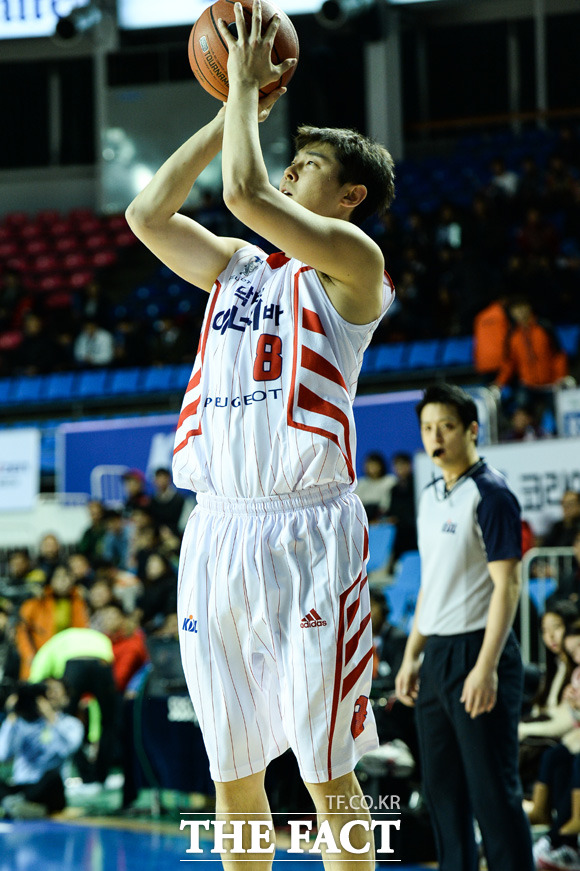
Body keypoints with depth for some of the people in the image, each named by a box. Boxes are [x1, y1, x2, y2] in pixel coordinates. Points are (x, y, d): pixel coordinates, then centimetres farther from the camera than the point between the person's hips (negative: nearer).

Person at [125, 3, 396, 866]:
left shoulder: (351, 260, -2)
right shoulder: (239, 267, 20)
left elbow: (244, 191, -14)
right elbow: (149, 214, 15)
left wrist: (247, 87, 0)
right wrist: (235, 109, 16)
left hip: (305, 528, -7)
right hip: (217, 528, 7)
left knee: (326, 771, -5)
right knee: (232, 772, 9)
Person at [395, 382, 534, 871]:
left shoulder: (490, 494, -11)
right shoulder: (431, 498, 14)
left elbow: (507, 585, -16)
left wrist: (486, 667, -22)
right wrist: (412, 657, 17)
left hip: (477, 652, -8)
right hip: (436, 658, 8)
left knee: (493, 790, -7)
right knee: (442, 788, 10)